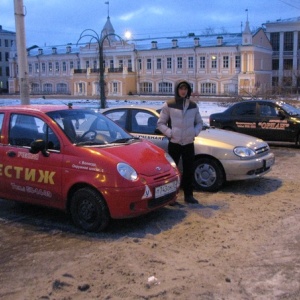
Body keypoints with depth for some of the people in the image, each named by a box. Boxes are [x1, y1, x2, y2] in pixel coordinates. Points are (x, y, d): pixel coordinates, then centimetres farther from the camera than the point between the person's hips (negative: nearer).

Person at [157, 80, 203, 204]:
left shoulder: (193, 105, 7)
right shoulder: (169, 105, -3)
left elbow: (199, 122, 17)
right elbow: (160, 123, 0)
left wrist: (195, 132, 0)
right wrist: (170, 133, -13)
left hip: (189, 143, 3)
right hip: (174, 143, -3)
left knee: (189, 170, 8)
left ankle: (188, 195, 19)